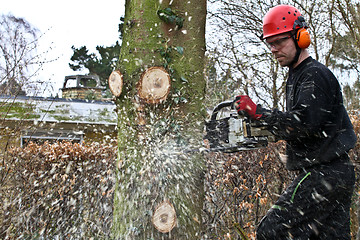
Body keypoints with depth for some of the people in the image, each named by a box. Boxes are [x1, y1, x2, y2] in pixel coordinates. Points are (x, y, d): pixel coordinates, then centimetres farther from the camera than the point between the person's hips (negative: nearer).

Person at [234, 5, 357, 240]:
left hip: (325, 174, -11)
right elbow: (293, 128, 20)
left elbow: (305, 123, -26)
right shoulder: (297, 76, 20)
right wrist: (267, 127, 4)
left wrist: (258, 112, -21)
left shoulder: (315, 75, -12)